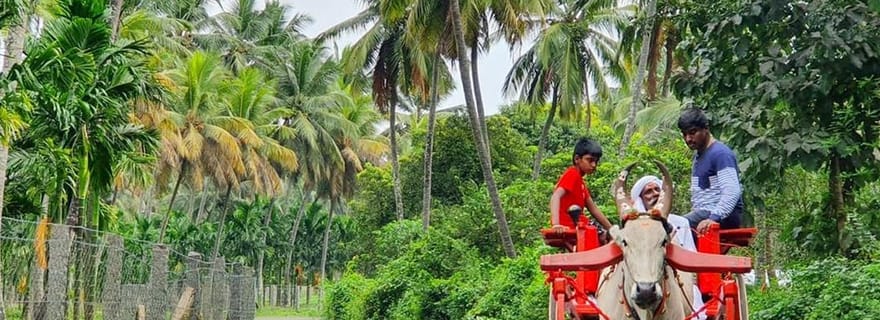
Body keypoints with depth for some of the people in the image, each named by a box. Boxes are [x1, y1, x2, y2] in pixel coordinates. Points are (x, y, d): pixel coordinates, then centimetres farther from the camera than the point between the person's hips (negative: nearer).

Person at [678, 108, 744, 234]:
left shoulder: (721, 154, -10)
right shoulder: (698, 156, 21)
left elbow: (732, 192, -22)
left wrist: (714, 218, -33)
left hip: (723, 217, -10)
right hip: (703, 214, 10)